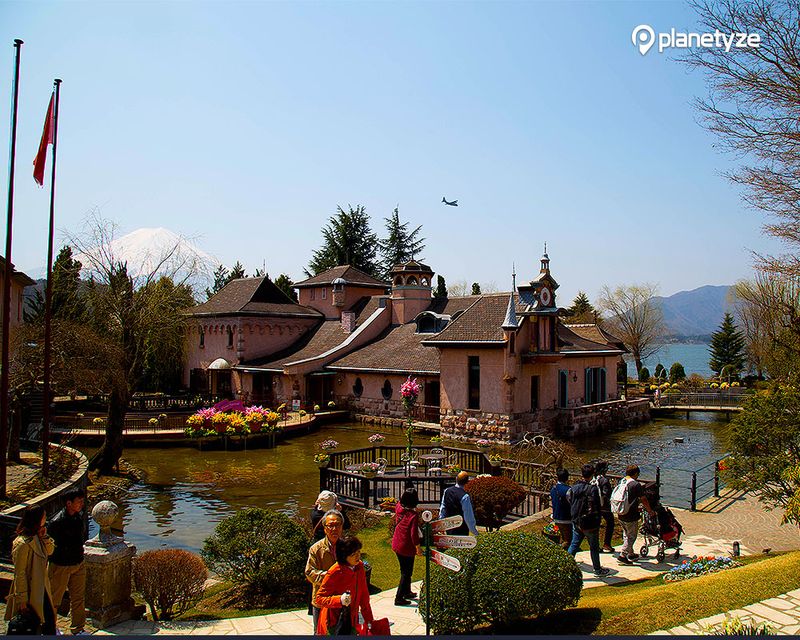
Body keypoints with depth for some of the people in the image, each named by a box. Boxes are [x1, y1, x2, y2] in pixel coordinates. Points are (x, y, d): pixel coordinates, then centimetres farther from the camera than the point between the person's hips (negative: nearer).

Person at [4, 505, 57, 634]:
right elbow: (20, 574, -22)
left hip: (41, 588, 8)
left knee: (50, 618, 14)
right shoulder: (23, 544, -27)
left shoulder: (36, 537, -1)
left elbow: (49, 551, 10)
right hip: (30, 591, -8)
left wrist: (44, 537, -9)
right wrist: (22, 600, -18)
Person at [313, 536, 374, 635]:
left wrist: (368, 619, 8)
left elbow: (364, 594, 6)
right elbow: (319, 598, -18)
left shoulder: (359, 566, -3)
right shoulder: (334, 573, -22)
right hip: (334, 621, -5)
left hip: (351, 620, 5)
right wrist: (339, 600, -33)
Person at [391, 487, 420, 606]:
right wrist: (418, 547, -11)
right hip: (407, 548, -7)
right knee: (406, 573, 9)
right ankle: (399, 598, 13)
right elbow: (414, 534, -23)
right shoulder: (414, 515, -25)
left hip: (396, 545, 7)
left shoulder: (399, 508, -7)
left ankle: (407, 592, 41)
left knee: (404, 570, 25)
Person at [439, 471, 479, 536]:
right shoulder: (465, 496, -22)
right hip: (461, 529, -6)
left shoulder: (446, 491, -2)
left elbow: (442, 508, 8)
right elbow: (469, 516, -16)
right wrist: (474, 530, -5)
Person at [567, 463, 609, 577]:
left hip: (576, 522, 4)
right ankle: (597, 569, 29)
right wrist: (597, 523, -7)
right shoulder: (592, 489, -19)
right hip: (590, 524, -4)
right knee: (594, 547, 14)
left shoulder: (573, 488, -3)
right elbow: (596, 508, -17)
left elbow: (570, 503, 4)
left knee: (574, 545, 13)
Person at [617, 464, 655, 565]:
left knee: (626, 535, 22)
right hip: (631, 516, -7)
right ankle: (622, 555, 5)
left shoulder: (621, 482, 5)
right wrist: (650, 511, 9)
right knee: (632, 536, 7)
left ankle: (631, 554, 34)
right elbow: (643, 500, -9)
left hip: (621, 515, 7)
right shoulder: (636, 484, -17)